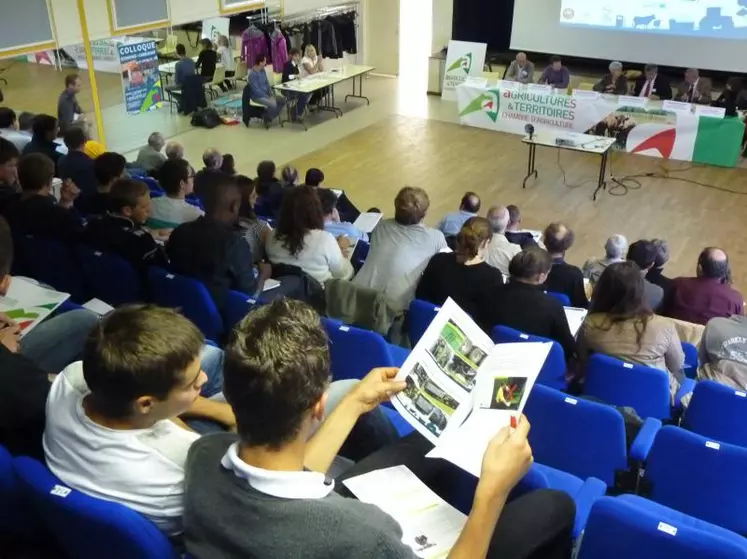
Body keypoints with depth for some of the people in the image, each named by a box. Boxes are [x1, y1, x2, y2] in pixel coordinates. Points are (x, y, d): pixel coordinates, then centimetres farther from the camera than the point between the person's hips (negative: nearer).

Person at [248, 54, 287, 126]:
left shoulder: (263, 70, 6)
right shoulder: (252, 74, -20)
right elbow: (256, 90, -23)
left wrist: (271, 93, -1)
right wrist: (268, 97, -21)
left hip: (266, 94, 9)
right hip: (257, 96, -9)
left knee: (283, 100, -2)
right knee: (273, 104, -32)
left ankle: (269, 116, 7)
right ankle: (266, 118, -3)